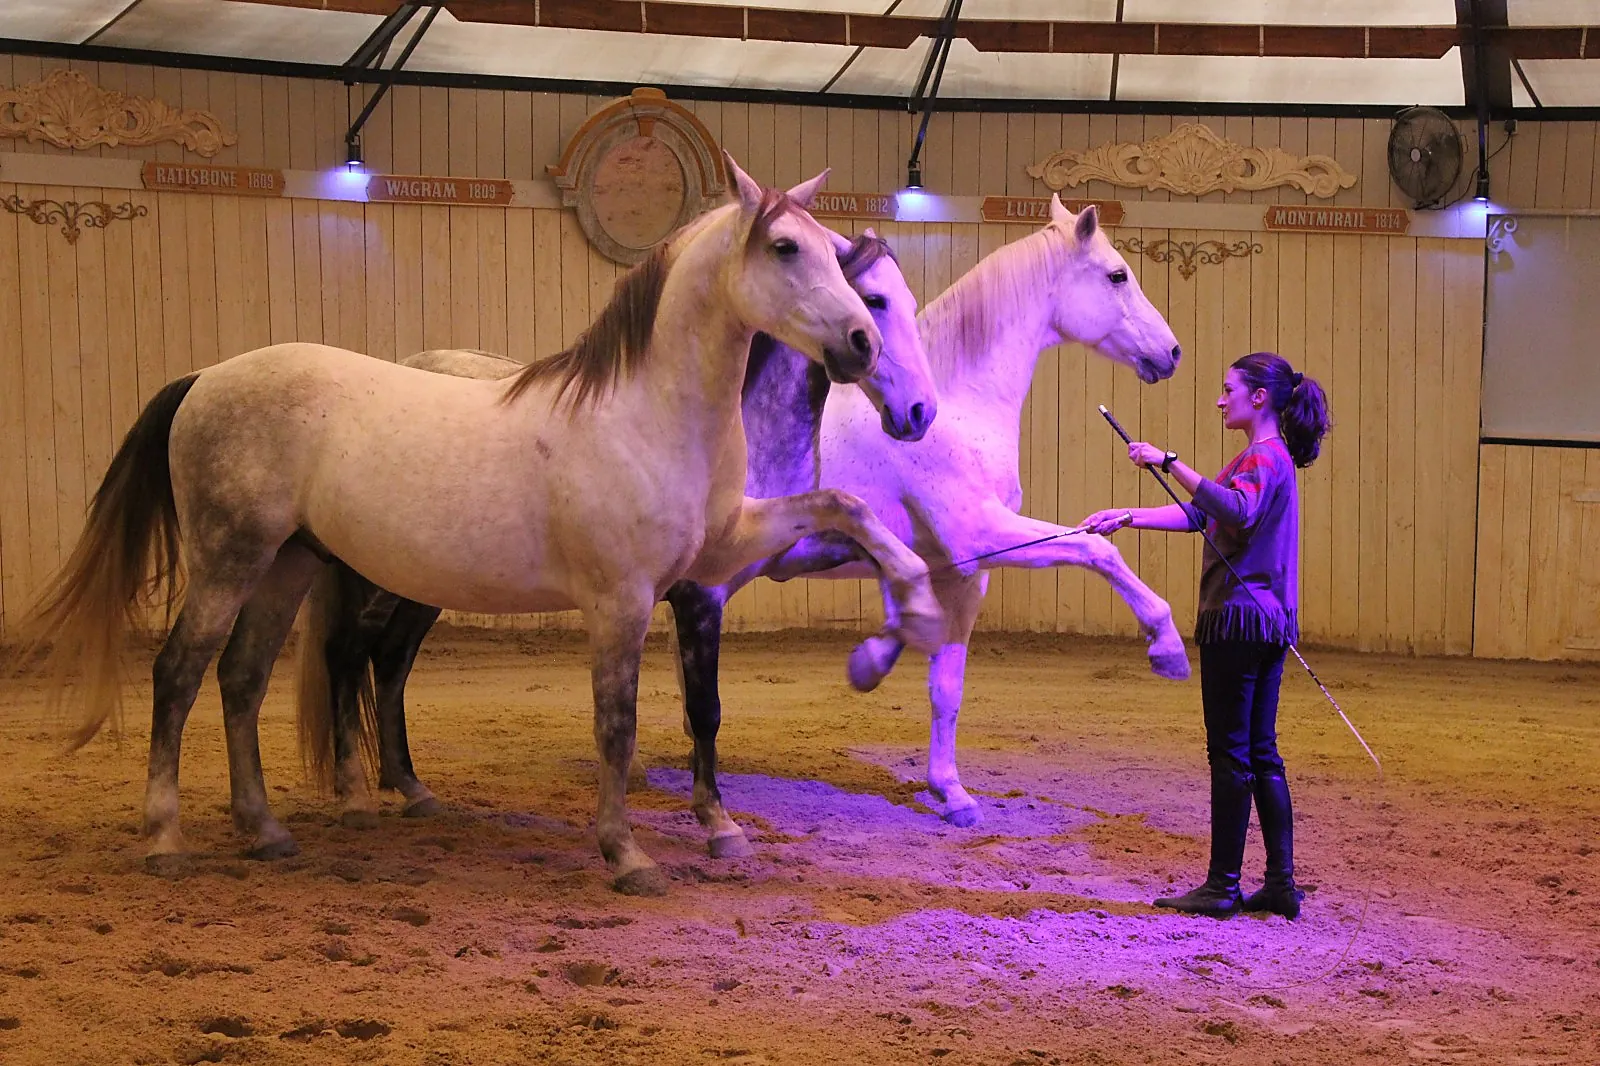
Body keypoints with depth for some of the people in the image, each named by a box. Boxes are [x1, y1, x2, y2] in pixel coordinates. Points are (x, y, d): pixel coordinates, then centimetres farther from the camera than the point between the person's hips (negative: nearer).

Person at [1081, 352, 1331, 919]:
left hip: (1240, 618, -10)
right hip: (1268, 623, 10)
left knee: (1231, 754, -4)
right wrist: (1126, 518, 11)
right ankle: (1281, 884, 13)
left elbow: (1238, 510, -34)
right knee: (1261, 752, 11)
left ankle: (1222, 887, 2)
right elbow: (1198, 514, 19)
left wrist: (1171, 463, -35)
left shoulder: (1266, 458, -13)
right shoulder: (1259, 458, 19)